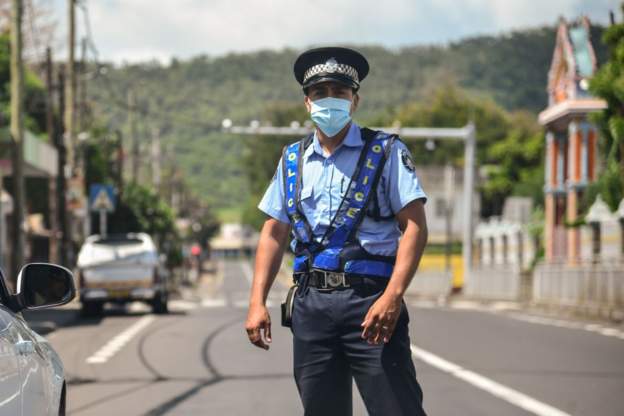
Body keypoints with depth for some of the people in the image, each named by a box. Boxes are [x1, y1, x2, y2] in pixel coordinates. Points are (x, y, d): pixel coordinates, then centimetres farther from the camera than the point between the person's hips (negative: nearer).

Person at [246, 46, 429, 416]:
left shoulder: (386, 152, 1)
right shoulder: (293, 160, 15)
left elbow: (414, 227, -7)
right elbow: (274, 233, 17)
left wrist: (392, 296, -19)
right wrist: (257, 302, 7)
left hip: (369, 301, -5)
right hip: (311, 302, 5)